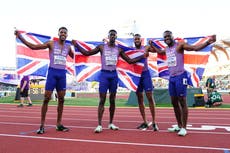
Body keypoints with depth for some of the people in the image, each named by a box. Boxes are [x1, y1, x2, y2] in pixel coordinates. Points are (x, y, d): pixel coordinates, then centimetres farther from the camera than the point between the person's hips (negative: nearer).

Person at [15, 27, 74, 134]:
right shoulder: (51, 43, 3)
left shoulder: (68, 47, 12)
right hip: (52, 72, -3)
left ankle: (59, 124, 14)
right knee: (46, 99, -5)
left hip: (62, 74, 3)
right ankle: (42, 125, 2)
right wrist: (20, 37, -3)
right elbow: (33, 47, 2)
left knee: (61, 100, 4)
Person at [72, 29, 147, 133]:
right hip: (104, 74, -3)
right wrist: (77, 46, -7)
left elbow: (130, 61, 14)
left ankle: (111, 123, 18)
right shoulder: (101, 47, 3)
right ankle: (99, 125, -5)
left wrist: (142, 57, 7)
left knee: (112, 100, 7)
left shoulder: (119, 49, 10)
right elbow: (87, 53, 4)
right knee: (102, 100, -7)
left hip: (114, 75, 3)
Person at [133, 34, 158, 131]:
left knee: (150, 97, -6)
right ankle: (145, 122, 15)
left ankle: (154, 122, 1)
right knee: (140, 99, 6)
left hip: (145, 73, -3)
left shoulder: (146, 48, 1)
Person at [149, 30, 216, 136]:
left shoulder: (180, 45, -7)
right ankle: (179, 126, 23)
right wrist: (151, 45, 34)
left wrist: (208, 42, -31)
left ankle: (184, 128, 4)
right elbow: (159, 51, 39)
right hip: (171, 77, 8)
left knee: (182, 102, -4)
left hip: (180, 76, -8)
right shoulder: (166, 50, 15)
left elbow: (195, 48, -17)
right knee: (174, 102, 11)